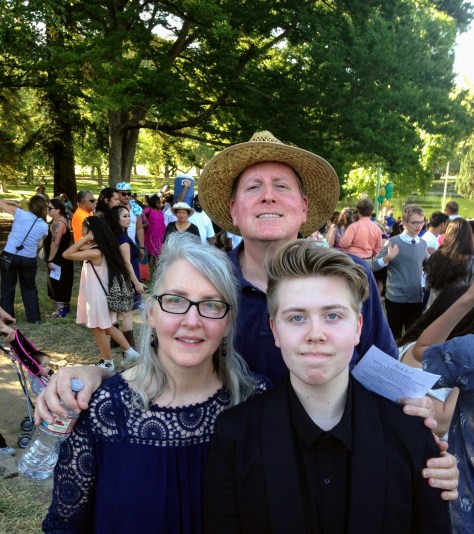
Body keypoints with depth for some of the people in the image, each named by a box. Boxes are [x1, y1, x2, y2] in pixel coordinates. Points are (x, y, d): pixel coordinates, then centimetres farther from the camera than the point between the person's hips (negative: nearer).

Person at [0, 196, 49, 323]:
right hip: (29, 259, 2)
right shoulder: (44, 226, -2)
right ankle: (34, 317, 22)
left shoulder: (20, 214, -9)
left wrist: (12, 203, 15)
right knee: (29, 288, 20)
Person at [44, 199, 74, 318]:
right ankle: (66, 305, 25)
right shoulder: (63, 220, 11)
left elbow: (55, 243, -26)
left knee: (57, 283, -4)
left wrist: (50, 260, -23)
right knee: (63, 282, 17)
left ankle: (60, 309, 1)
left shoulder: (57, 223, -22)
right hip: (64, 257, 11)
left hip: (58, 259, -11)